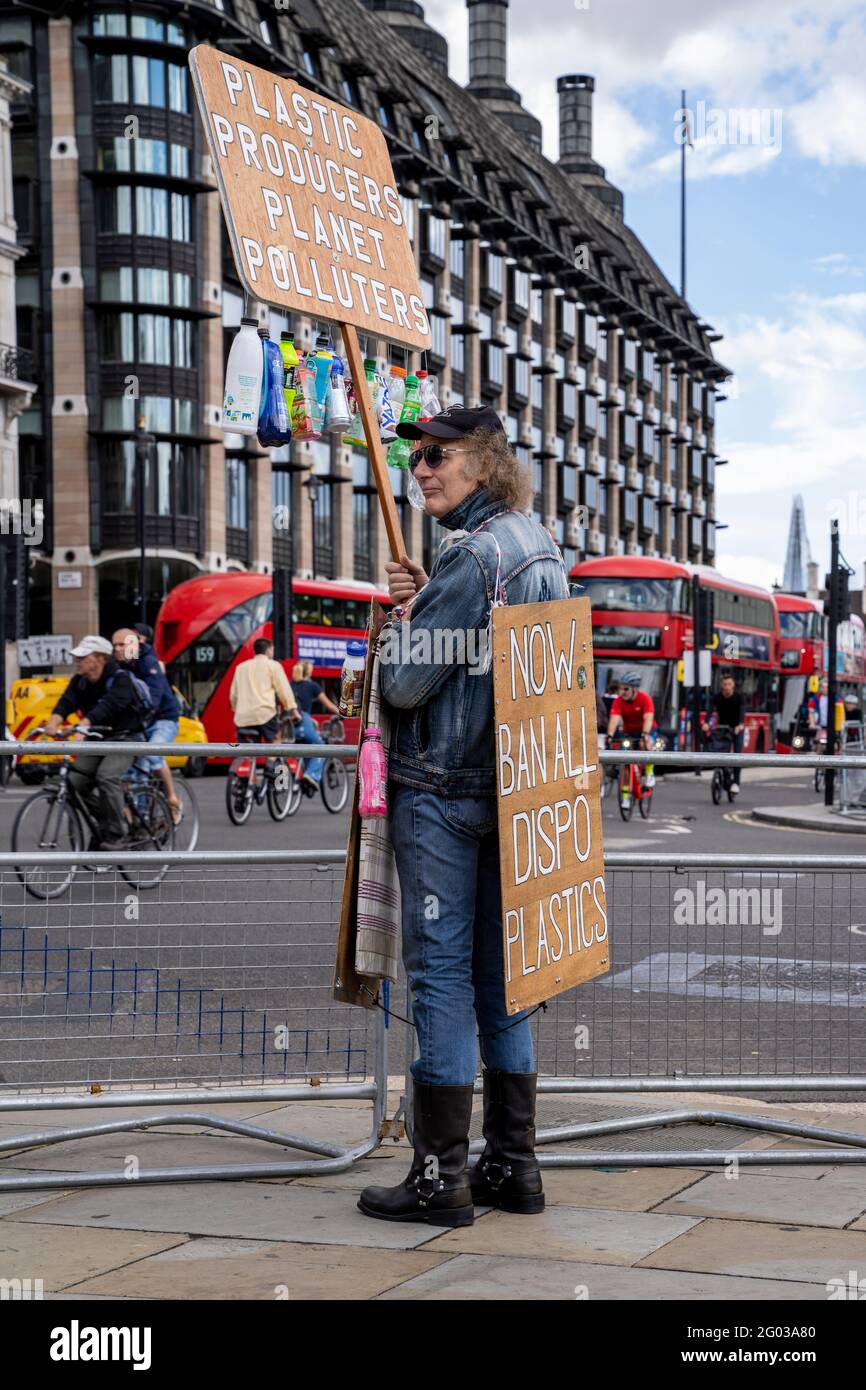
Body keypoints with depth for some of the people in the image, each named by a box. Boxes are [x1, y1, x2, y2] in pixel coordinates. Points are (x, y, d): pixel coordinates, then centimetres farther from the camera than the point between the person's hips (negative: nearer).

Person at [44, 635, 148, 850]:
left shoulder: (120, 679, -20)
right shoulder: (79, 681, -1)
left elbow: (107, 705, -37)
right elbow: (67, 701, -18)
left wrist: (82, 725, -53)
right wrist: (54, 722, -40)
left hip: (125, 737, -7)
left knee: (107, 776, -28)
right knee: (77, 779, -9)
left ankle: (118, 834, -16)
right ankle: (107, 822, 11)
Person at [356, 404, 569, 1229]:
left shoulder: (470, 556, -15)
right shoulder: (541, 549, 14)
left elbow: (405, 685, -16)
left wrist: (398, 619, 4)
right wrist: (421, 602, 7)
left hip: (441, 790, -9)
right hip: (511, 790, 9)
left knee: (440, 972, -4)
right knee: (498, 974, 12)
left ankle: (440, 1176, 1)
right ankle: (512, 1167, 18)